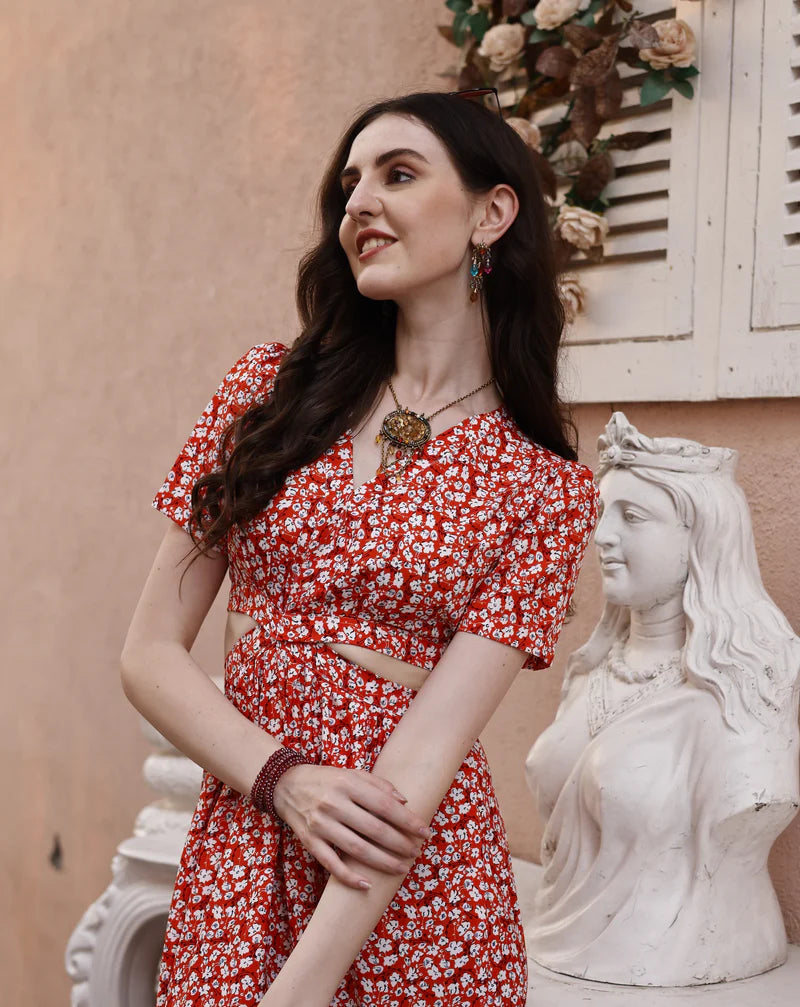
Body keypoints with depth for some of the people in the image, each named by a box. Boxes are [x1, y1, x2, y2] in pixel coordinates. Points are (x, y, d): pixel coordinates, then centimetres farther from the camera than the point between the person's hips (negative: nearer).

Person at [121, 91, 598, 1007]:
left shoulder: (545, 487, -5)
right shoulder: (268, 389, 1)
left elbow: (435, 736, -14)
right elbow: (150, 654, 0)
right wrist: (284, 780, -15)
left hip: (419, 882, -1)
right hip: (236, 854, 2)